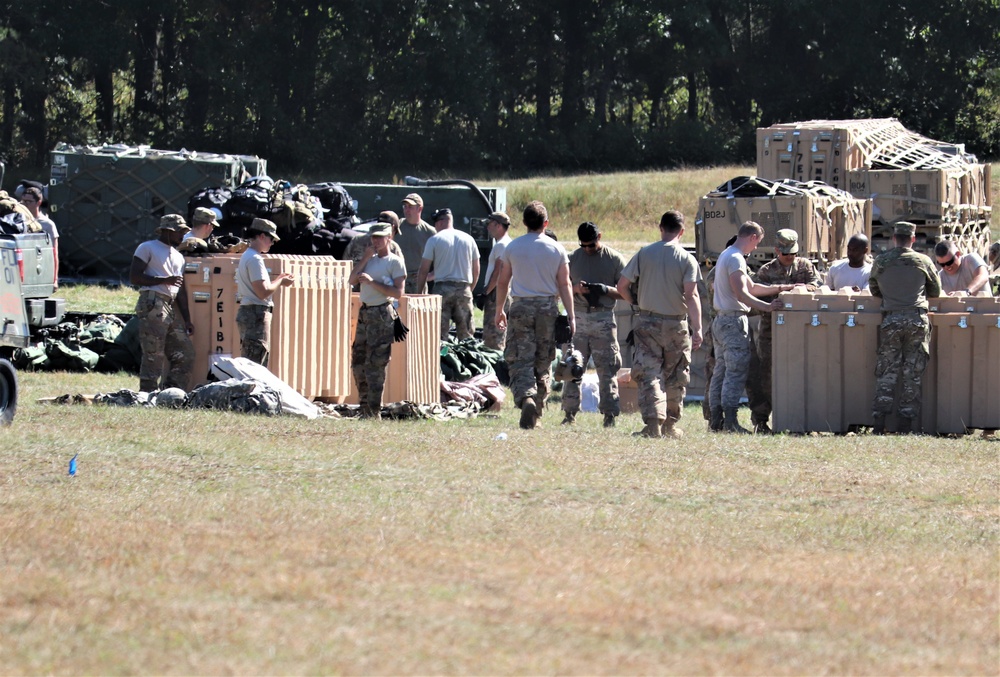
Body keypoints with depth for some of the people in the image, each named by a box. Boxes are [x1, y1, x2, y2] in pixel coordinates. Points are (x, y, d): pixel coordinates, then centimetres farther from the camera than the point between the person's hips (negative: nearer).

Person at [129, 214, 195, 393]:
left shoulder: (178, 256, 24)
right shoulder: (147, 248, 1)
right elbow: (134, 277, -8)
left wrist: (187, 320, 15)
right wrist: (164, 280, -13)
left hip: (172, 309, 8)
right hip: (152, 306, -8)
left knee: (186, 354, 4)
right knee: (154, 356, -11)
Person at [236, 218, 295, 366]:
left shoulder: (246, 256, 17)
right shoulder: (255, 259, -14)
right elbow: (263, 292, -20)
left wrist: (277, 280, 14)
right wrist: (280, 282, -5)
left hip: (247, 312, 10)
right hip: (257, 314, -10)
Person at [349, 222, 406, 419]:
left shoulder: (395, 262, -4)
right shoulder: (370, 259, 17)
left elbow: (398, 292, -13)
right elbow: (352, 280, 8)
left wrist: (372, 282, -19)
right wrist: (365, 258, 1)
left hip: (382, 315, -8)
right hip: (364, 313, 8)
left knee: (375, 366, -10)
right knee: (358, 363, 10)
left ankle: (373, 412, -8)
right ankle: (365, 409, 18)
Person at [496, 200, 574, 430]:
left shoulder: (513, 247, 1)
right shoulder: (556, 249, 1)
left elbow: (503, 282, 8)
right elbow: (565, 284, 0)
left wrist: (499, 310, 19)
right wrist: (570, 316, 3)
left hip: (521, 307, -1)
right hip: (548, 307, 1)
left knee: (520, 360, -4)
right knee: (543, 362, 10)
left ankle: (526, 397, -30)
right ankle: (536, 413, 13)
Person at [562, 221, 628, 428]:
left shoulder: (615, 260, 2)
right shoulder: (573, 259, 10)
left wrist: (605, 290, -17)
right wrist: (575, 289, -9)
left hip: (603, 320, -3)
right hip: (578, 317, 3)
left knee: (607, 369, -4)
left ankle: (610, 414, -2)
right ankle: (570, 413, 8)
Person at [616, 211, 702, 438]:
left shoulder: (644, 254, 0)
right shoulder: (686, 259, -6)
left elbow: (622, 286, 0)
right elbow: (691, 296, -13)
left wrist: (635, 303, 19)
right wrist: (697, 329, -13)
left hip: (647, 322, 1)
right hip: (676, 324, -1)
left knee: (649, 375, 1)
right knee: (675, 377, 13)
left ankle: (653, 423, -13)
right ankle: (670, 425, 18)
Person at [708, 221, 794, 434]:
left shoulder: (726, 256, 20)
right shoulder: (735, 259, -14)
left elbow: (751, 287, 22)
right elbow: (741, 294, -21)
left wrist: (780, 288, 18)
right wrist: (767, 307, -20)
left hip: (721, 320, 11)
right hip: (734, 320, -11)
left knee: (721, 370, 11)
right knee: (736, 371, -10)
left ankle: (715, 419, 11)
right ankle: (730, 421, -14)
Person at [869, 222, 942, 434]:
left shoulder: (881, 262, 5)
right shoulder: (923, 261, 2)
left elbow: (874, 291, 18)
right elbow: (936, 291, 14)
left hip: (890, 319, 1)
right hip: (917, 319, -1)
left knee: (886, 371, 5)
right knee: (912, 372, 5)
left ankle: (879, 420, -3)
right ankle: (906, 419, 2)